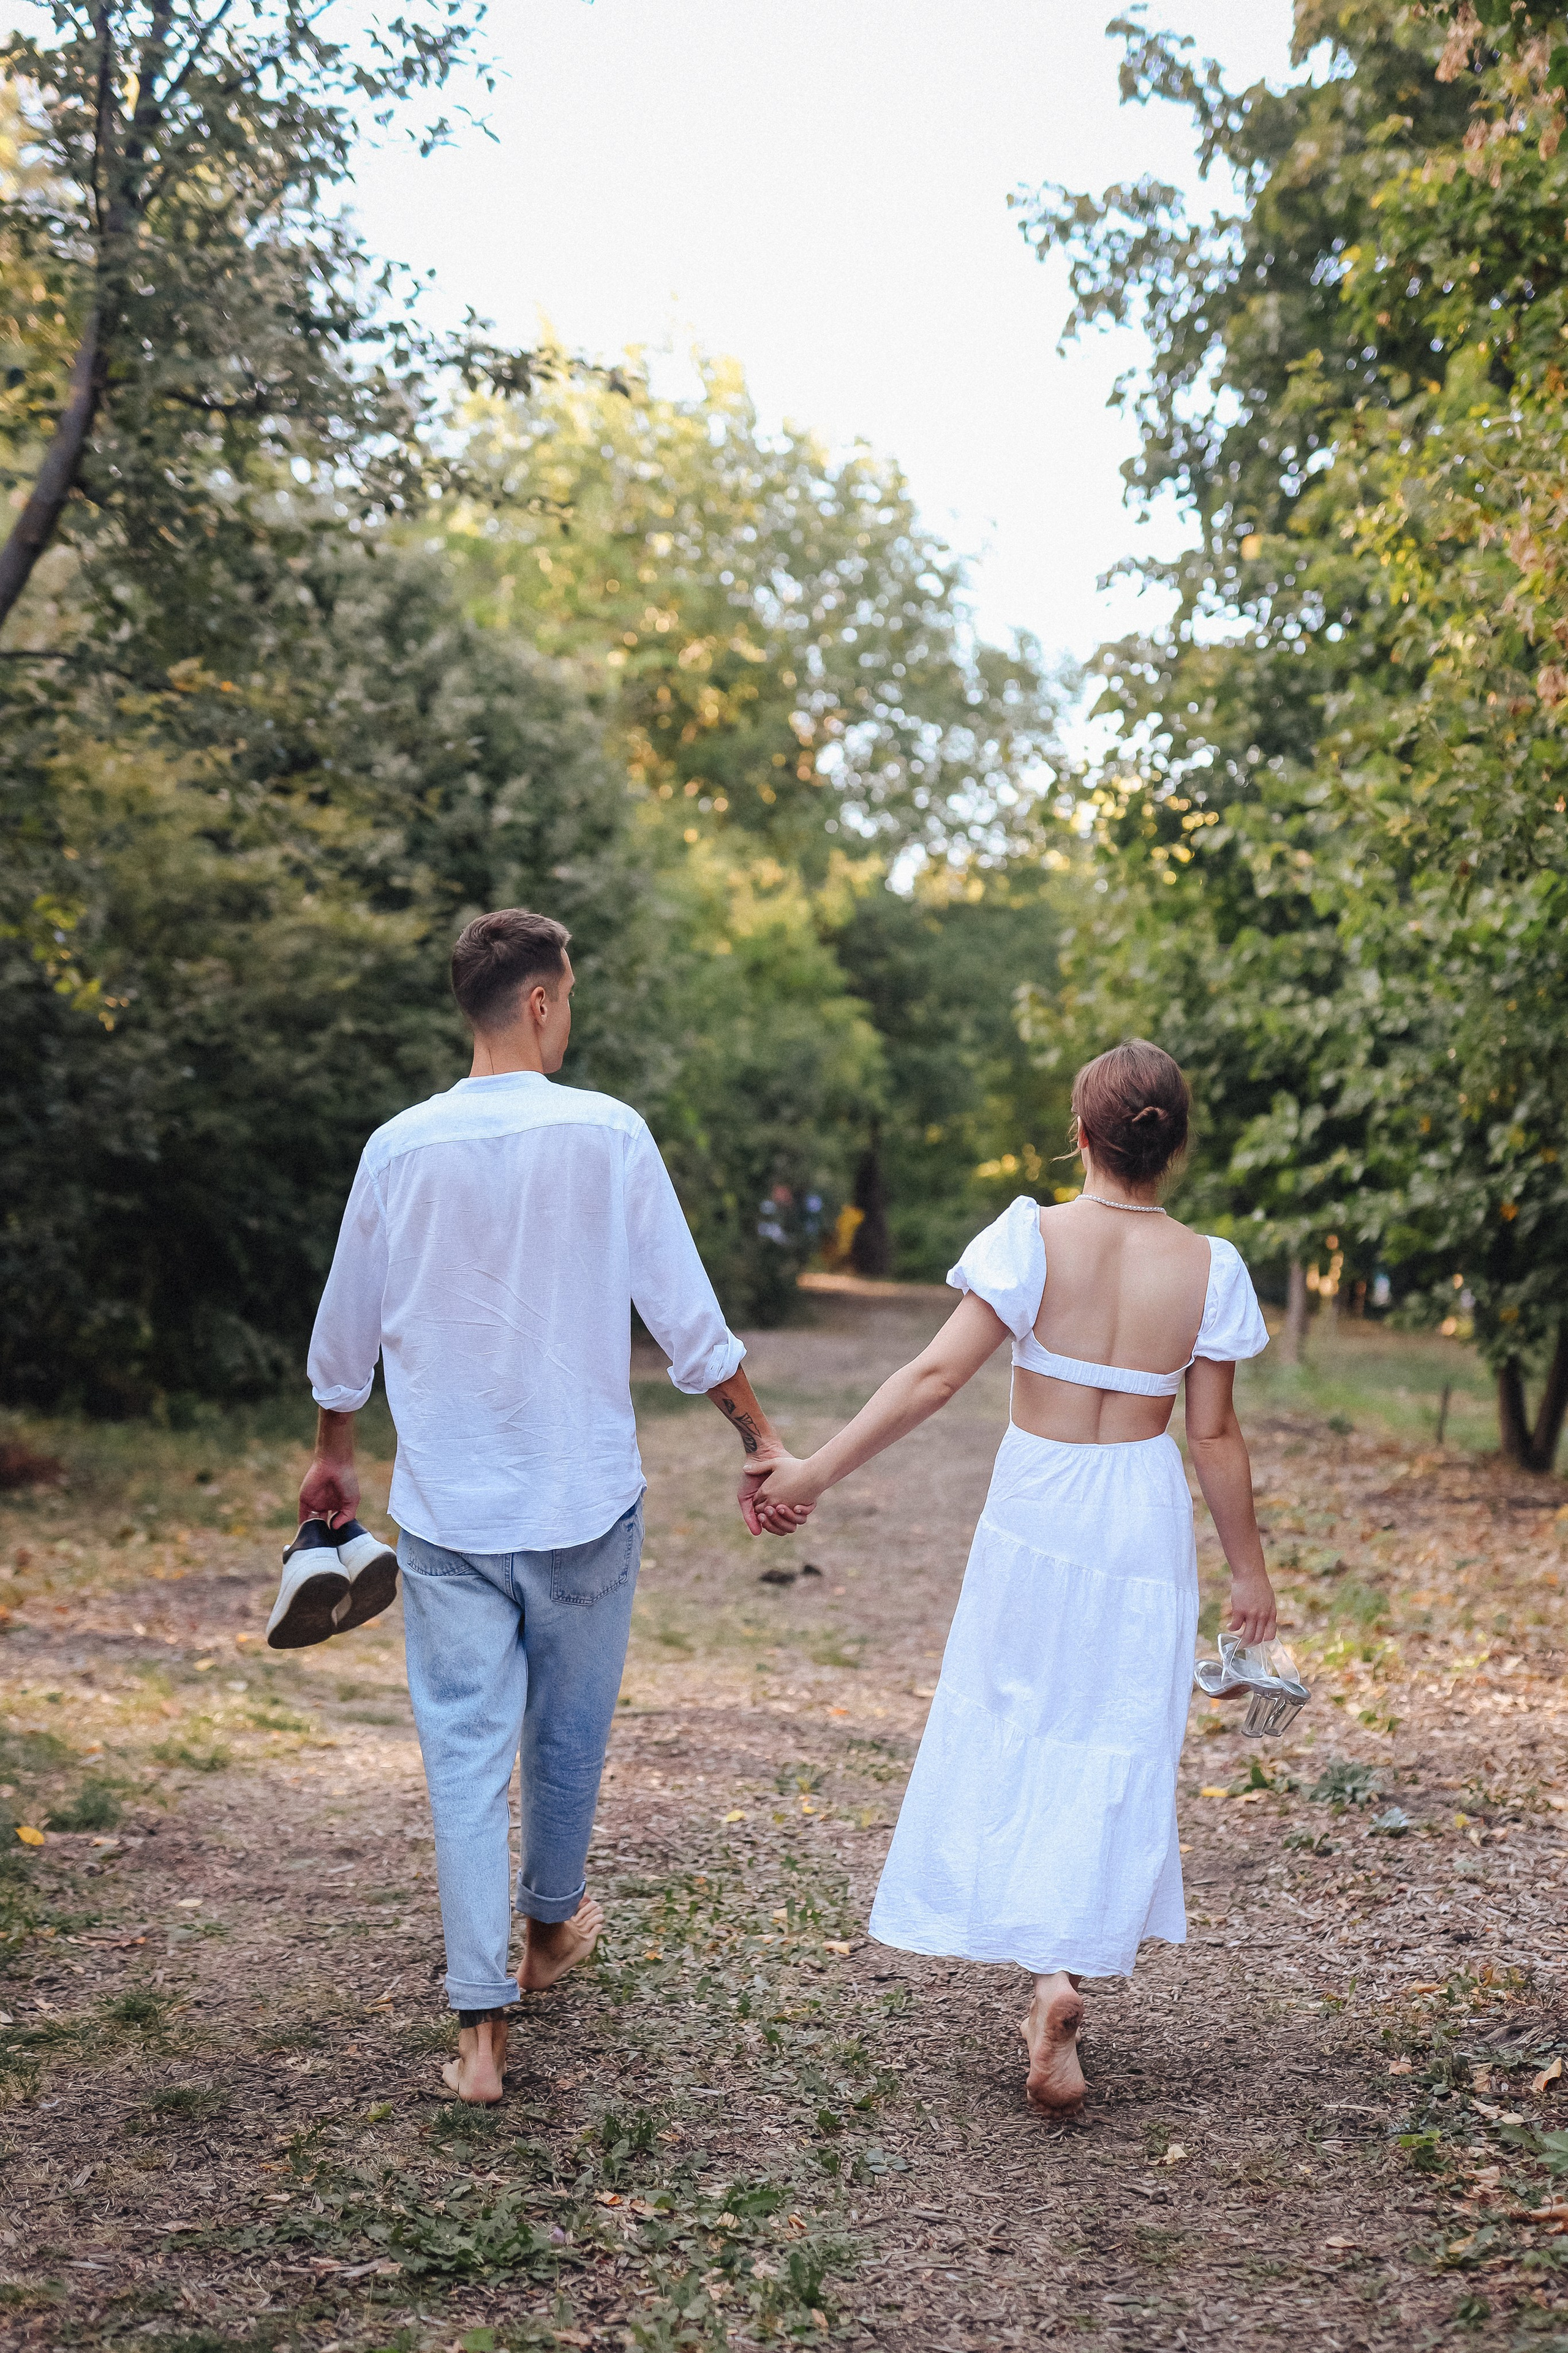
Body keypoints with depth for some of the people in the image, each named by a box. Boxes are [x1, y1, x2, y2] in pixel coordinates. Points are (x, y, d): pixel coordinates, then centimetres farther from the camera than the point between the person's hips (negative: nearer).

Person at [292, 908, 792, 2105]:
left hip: (446, 1510, 2)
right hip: (583, 1503, -1)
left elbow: (346, 1333, 9)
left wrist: (333, 1457, 25)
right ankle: (550, 1927, 39)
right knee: (568, 1735, 18)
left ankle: (482, 2023, 1)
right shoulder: (606, 1135, -9)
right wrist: (763, 1439, 4)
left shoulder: (400, 1148, -1)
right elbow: (687, 1318, -7)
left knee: (467, 1750, 4)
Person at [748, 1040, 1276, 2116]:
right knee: (1112, 1750, 8)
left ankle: (1041, 1965, 25)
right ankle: (1067, 1970, -4)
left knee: (1012, 1723, 16)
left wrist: (816, 1471, -13)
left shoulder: (1035, 1238, -13)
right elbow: (1215, 1436, -4)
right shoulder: (1207, 1268, -8)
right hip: (1142, 1525, 1)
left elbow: (936, 1376, -18)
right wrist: (1250, 1570, 8)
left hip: (1034, 1515, -1)